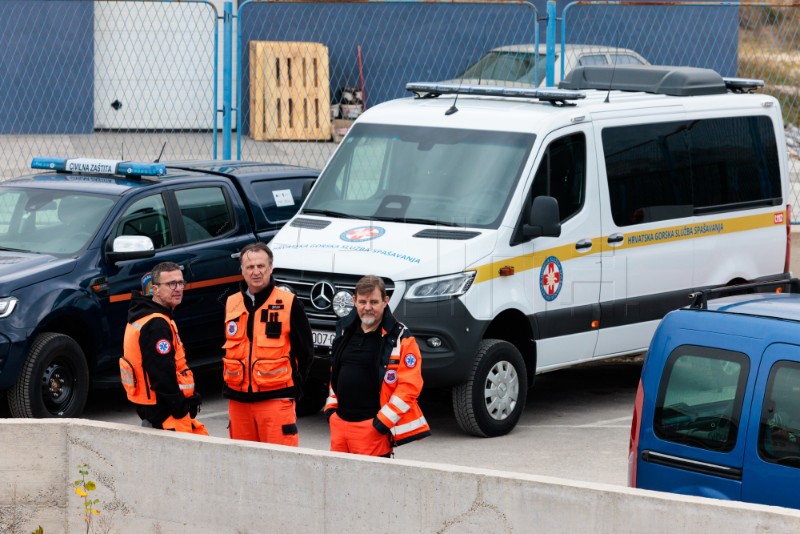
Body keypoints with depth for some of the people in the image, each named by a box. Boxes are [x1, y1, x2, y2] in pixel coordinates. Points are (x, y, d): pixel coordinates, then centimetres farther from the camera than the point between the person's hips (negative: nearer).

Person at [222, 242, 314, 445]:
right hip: (238, 401, 5)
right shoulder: (231, 304, 11)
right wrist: (229, 383, 12)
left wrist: (292, 387, 0)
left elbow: (305, 351, 2)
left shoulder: (288, 304, -2)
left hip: (276, 399, -5)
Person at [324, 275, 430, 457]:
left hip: (372, 427, -7)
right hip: (339, 422, 7)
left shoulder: (400, 338, -9)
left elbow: (409, 385, -13)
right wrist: (331, 407, 16)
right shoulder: (345, 329, 12)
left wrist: (383, 421, -17)